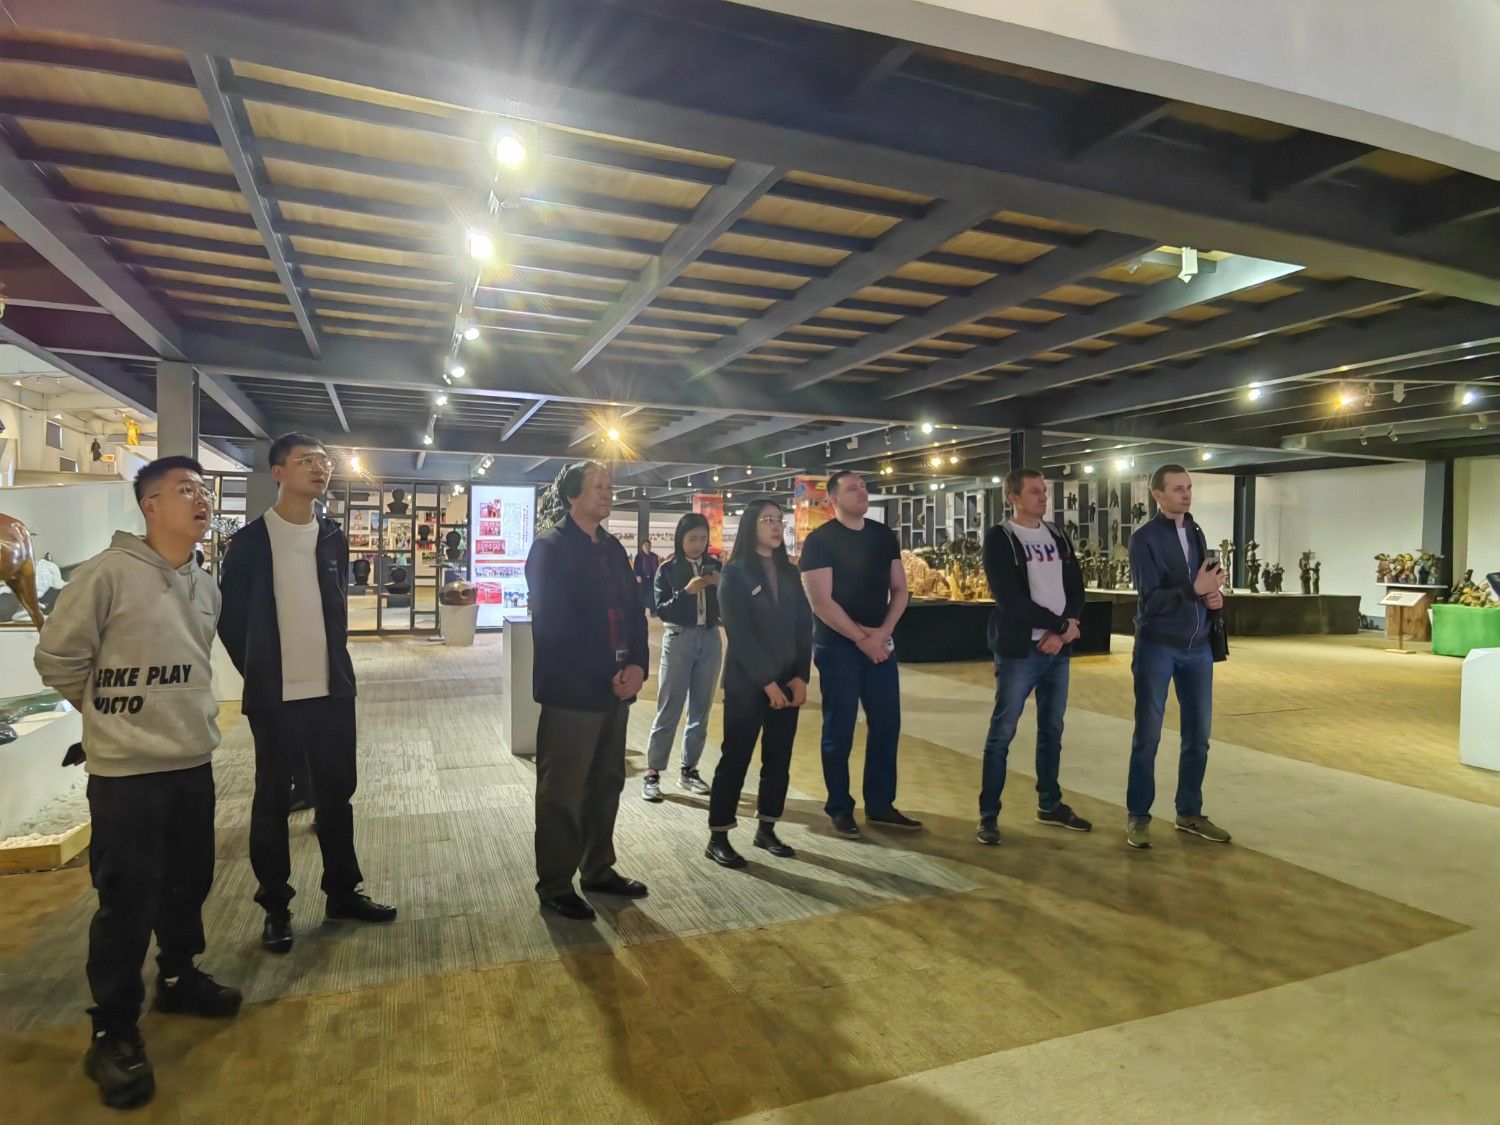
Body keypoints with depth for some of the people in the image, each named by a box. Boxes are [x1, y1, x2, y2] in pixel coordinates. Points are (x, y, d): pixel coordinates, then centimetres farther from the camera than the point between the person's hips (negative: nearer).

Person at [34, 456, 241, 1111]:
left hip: (194, 764, 6)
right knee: (128, 902, 2)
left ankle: (178, 977, 41)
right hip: (126, 772, -6)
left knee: (190, 882, 19)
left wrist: (182, 717, 14)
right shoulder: (108, 573, -15)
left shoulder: (205, 587, 7)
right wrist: (112, 714, 3)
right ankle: (114, 1032, 20)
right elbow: (57, 658, -7)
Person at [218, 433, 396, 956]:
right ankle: (275, 907, 22)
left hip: (332, 691, 4)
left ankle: (343, 892, 25)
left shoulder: (333, 539, 7)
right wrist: (260, 672, 4)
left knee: (336, 792, 11)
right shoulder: (250, 541, -5)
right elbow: (230, 617, 1)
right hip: (275, 696, -4)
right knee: (272, 799, 8)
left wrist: (332, 663, 13)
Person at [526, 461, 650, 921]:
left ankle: (598, 869, 32)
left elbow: (633, 609, 10)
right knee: (562, 794, 4)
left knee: (606, 785, 16)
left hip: (615, 687, 7)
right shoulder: (550, 547, -9)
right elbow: (554, 624, -16)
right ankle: (554, 886, 19)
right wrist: (607, 675, -14)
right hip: (573, 689, -7)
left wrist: (637, 664, -7)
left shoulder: (612, 547, 13)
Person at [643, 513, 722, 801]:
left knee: (701, 709, 8)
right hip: (679, 639, -3)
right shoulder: (668, 569, -2)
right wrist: (687, 591, -20)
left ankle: (689, 769, 19)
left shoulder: (715, 566, 6)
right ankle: (652, 773, 3)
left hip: (710, 640, 4)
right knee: (669, 708, -2)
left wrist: (721, 586, -15)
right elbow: (660, 609, -9)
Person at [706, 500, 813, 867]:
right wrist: (767, 681, -15)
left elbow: (804, 626, 7)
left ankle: (766, 829, 22)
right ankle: (717, 837, 10)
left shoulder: (789, 572, 11)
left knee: (779, 758, 9)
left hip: (787, 681, 6)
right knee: (736, 757, -1)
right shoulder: (735, 573, -5)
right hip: (747, 681, -5)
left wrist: (801, 676, -5)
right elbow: (739, 633, -11)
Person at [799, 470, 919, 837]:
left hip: (880, 643, 6)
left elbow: (899, 589, 9)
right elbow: (821, 602, -15)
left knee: (886, 725, 8)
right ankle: (840, 809, 16)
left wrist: (883, 632, -6)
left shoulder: (884, 535, 9)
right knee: (839, 729, 2)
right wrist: (861, 638, -14)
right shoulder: (819, 540, -9)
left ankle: (880, 805, 21)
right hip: (837, 645, -5)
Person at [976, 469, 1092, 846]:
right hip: (1018, 650, -6)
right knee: (1002, 733, -2)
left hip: (1059, 649, 6)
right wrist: (1059, 624, -12)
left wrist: (1066, 629, -10)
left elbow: (1076, 587, 8)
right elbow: (1009, 599, -15)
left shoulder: (1058, 537, 13)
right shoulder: (999, 539, -7)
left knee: (1052, 730, 15)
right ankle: (989, 815, 6)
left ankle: (1050, 804, 29)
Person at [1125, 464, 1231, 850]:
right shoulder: (1145, 539, -10)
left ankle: (1189, 813, 25)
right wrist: (1195, 590, -27)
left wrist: (1215, 595, -8)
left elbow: (1206, 582, 13)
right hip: (1157, 647, -6)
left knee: (1198, 735, 11)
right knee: (1147, 735, 1)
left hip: (1197, 646, 6)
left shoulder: (1196, 532, 10)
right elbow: (1151, 601, -17)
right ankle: (1137, 817, 12)